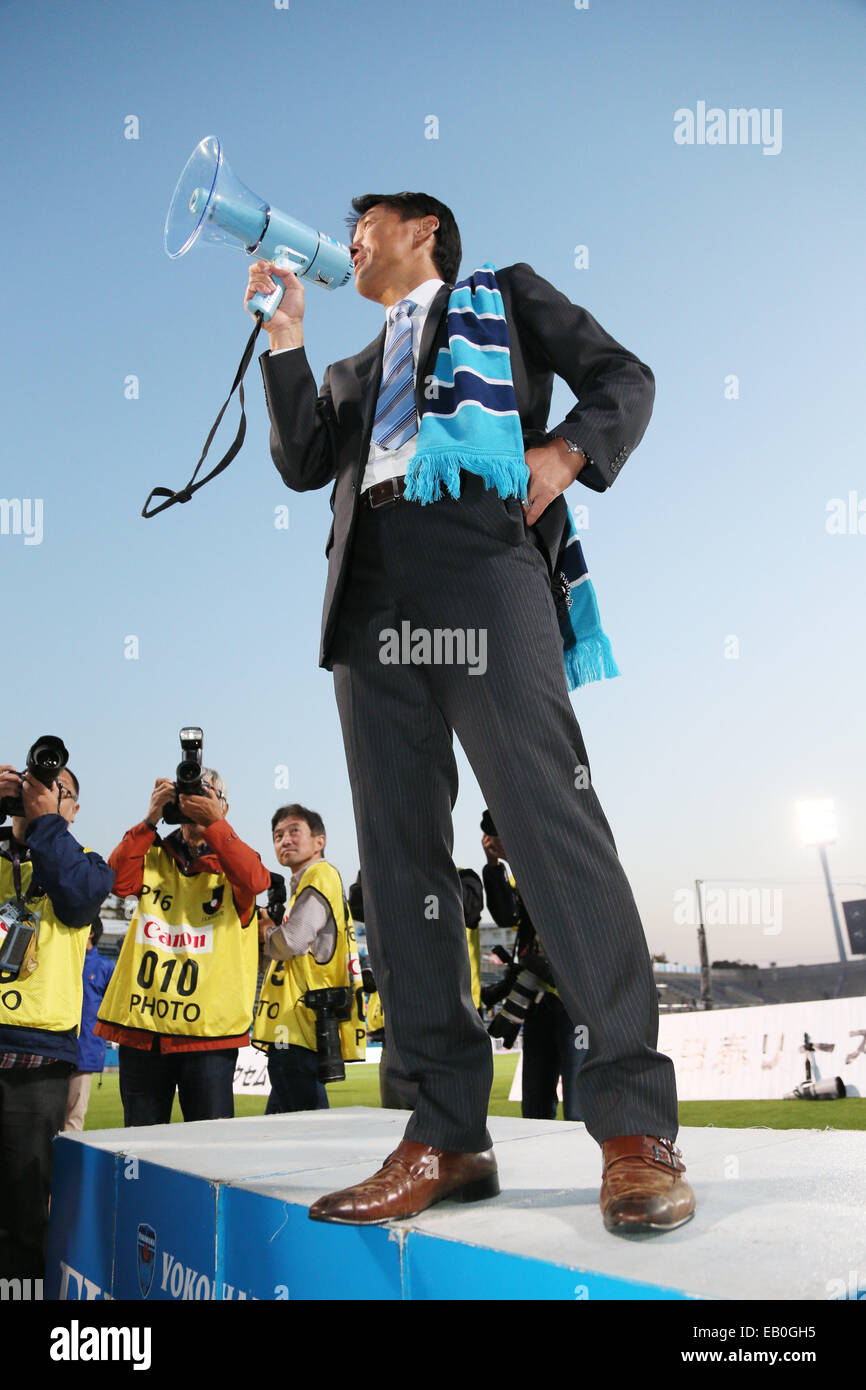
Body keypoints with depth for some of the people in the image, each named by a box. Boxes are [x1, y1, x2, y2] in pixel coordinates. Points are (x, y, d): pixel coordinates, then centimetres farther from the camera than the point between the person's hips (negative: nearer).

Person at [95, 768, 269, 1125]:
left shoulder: (231, 860, 7)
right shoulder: (154, 858, 13)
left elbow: (254, 881, -16)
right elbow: (118, 880, -6)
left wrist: (212, 821, -17)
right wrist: (151, 819, -10)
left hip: (209, 1028, -2)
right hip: (142, 1022, 2)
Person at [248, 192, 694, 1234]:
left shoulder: (505, 295, 26)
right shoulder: (354, 372, 36)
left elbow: (622, 378, 15)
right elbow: (302, 461, 18)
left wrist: (563, 451, -4)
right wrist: (283, 336, 17)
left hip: (484, 566, -5)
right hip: (372, 591, 5)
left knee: (554, 826, -16)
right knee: (398, 854, -4)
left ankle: (634, 1128, -12)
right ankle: (447, 1136, 1)